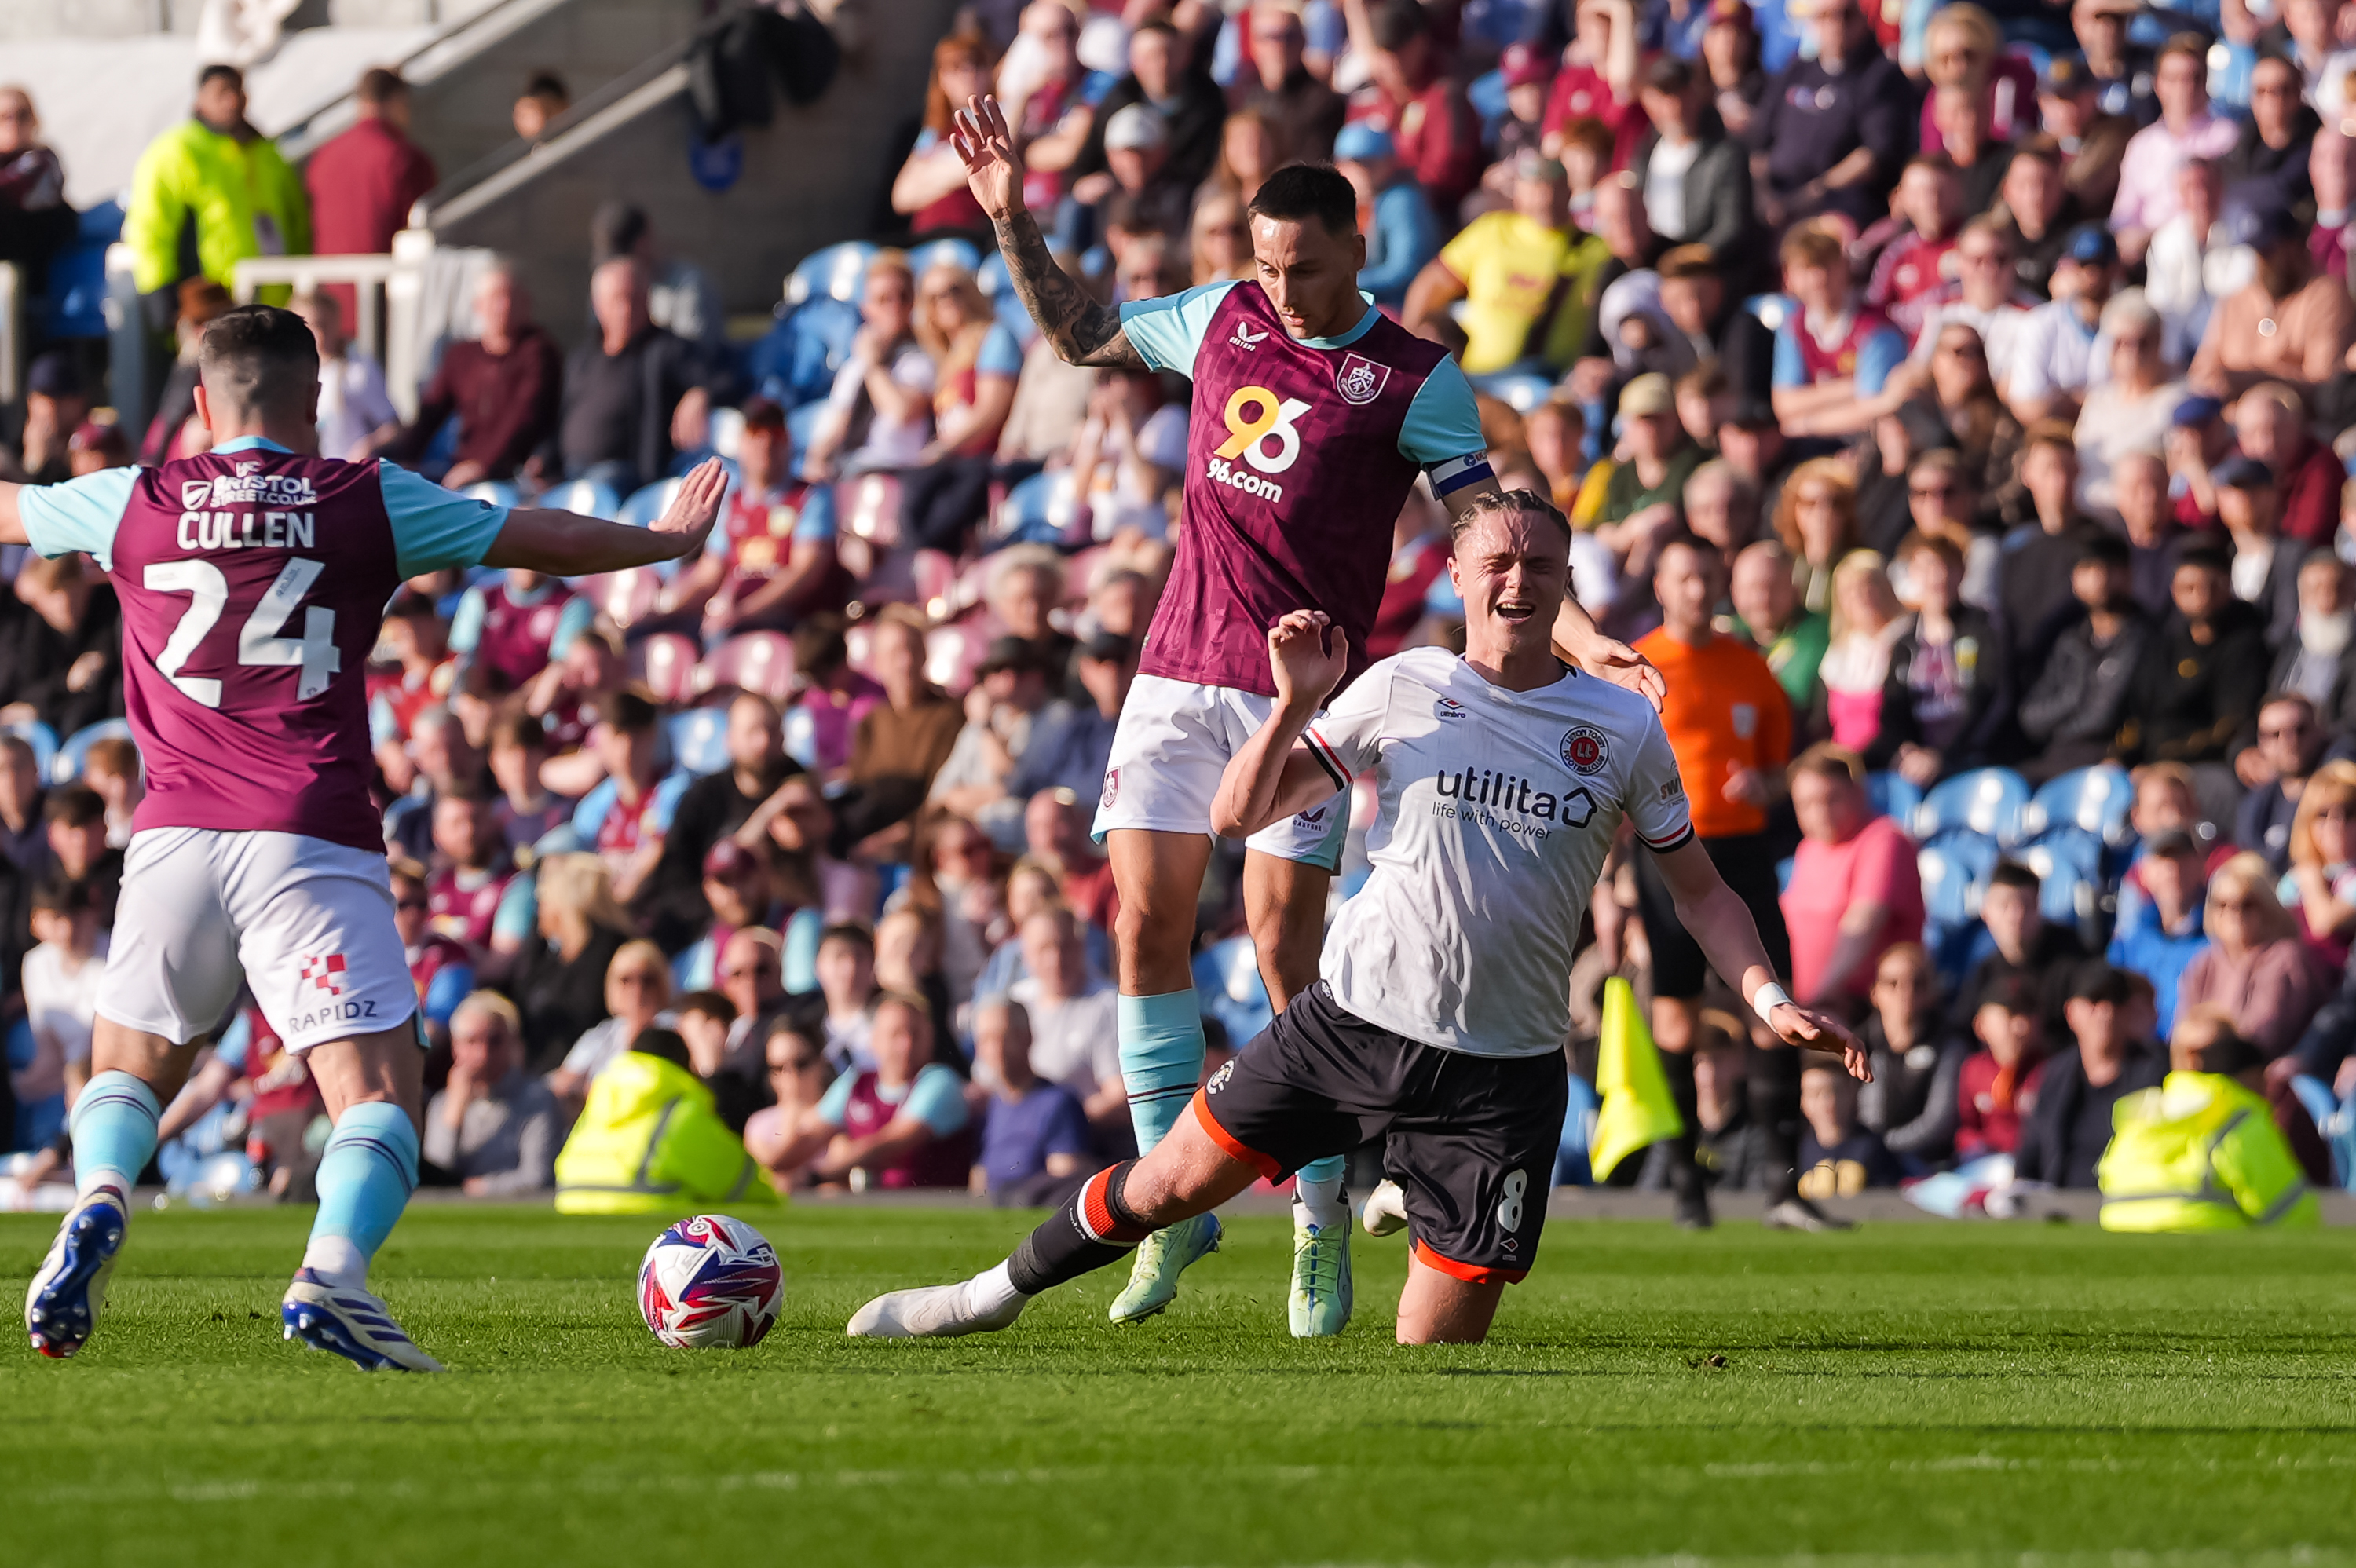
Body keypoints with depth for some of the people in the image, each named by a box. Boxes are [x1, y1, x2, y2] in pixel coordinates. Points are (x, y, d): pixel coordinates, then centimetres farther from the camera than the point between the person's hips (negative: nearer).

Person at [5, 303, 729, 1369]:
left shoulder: (137, 503, 10)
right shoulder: (370, 502, 7)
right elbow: (551, 542, 15)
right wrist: (667, 542, 33)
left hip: (176, 838, 2)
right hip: (313, 843, -2)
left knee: (127, 1070, 20)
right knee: (382, 1091, -3)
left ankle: (100, 1199, -12)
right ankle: (333, 1267, -31)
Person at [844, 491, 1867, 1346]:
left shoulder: (1624, 730, 3)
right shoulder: (1402, 690, 1)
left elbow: (1699, 891, 11)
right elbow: (1240, 815, 3)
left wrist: (1768, 1000, -3)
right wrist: (1296, 703, -13)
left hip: (1502, 1068, 0)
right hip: (1352, 1016, 0)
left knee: (1438, 1346, 0)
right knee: (1170, 1184, 0)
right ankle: (1005, 1290, 26)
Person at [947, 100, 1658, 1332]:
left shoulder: (1416, 381, -4)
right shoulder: (1223, 319, 9)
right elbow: (1079, 334, 25)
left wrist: (1582, 640, -25)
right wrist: (1012, 222, 14)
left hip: (1305, 690, -4)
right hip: (1178, 673, 4)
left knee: (1286, 950, -9)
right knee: (1148, 927, -2)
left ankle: (1320, 1230, 0)